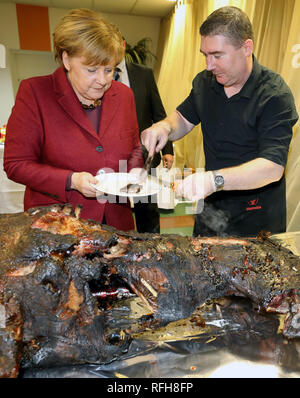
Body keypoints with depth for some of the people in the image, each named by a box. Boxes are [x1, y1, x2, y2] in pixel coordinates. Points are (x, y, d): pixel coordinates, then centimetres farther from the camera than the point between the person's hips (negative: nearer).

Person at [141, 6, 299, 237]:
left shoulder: (275, 94, -21)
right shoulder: (204, 82, -2)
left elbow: (273, 167, -30)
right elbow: (184, 119, 10)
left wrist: (215, 179, -45)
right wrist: (165, 127, -15)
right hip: (210, 209, 6)